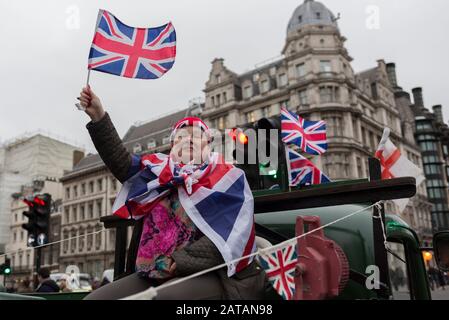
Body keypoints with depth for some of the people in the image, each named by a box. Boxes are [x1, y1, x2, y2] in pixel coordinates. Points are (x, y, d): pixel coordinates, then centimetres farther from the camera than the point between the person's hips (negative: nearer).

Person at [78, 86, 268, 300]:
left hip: (210, 275, -5)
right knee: (94, 297, -8)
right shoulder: (160, 172, 15)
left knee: (164, 296, -35)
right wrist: (98, 117, -10)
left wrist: (177, 262, -13)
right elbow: (122, 162, 0)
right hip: (157, 275, 5)